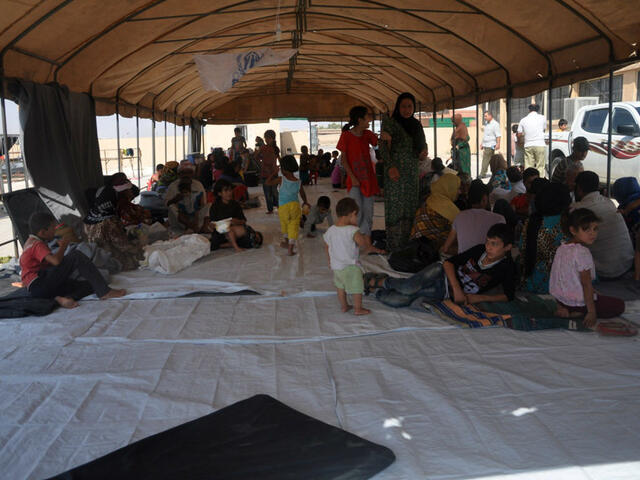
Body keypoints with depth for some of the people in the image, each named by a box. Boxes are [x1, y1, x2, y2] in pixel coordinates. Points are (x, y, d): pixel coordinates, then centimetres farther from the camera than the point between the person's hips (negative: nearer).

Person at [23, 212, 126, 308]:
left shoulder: (31, 242, 21)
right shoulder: (37, 245, -12)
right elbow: (56, 261, -28)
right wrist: (63, 245, -10)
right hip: (39, 286, -11)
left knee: (89, 285, 4)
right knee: (76, 256, -18)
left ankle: (60, 298, -21)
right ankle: (104, 292, -19)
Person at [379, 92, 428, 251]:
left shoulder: (416, 125, 15)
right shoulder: (390, 122, -3)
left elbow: (423, 144, 24)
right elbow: (384, 147, -9)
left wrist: (423, 153, 0)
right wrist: (390, 167, -21)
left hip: (412, 172, 6)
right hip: (396, 172, -6)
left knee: (411, 207, 6)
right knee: (395, 206, -6)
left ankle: (408, 245, 13)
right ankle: (394, 247, -2)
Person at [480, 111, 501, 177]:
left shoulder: (495, 124, -9)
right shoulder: (486, 124, 17)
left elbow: (498, 135, -15)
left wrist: (498, 144, -23)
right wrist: (482, 144, 23)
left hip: (490, 145, -8)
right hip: (486, 145, 8)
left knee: (485, 160, -9)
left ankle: (482, 174, -7)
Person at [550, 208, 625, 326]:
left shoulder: (561, 248, 4)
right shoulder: (582, 252, -23)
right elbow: (586, 283, -23)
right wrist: (592, 312, -21)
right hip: (577, 301, -8)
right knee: (619, 305, 6)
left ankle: (565, 309, 6)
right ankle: (576, 313, -8)